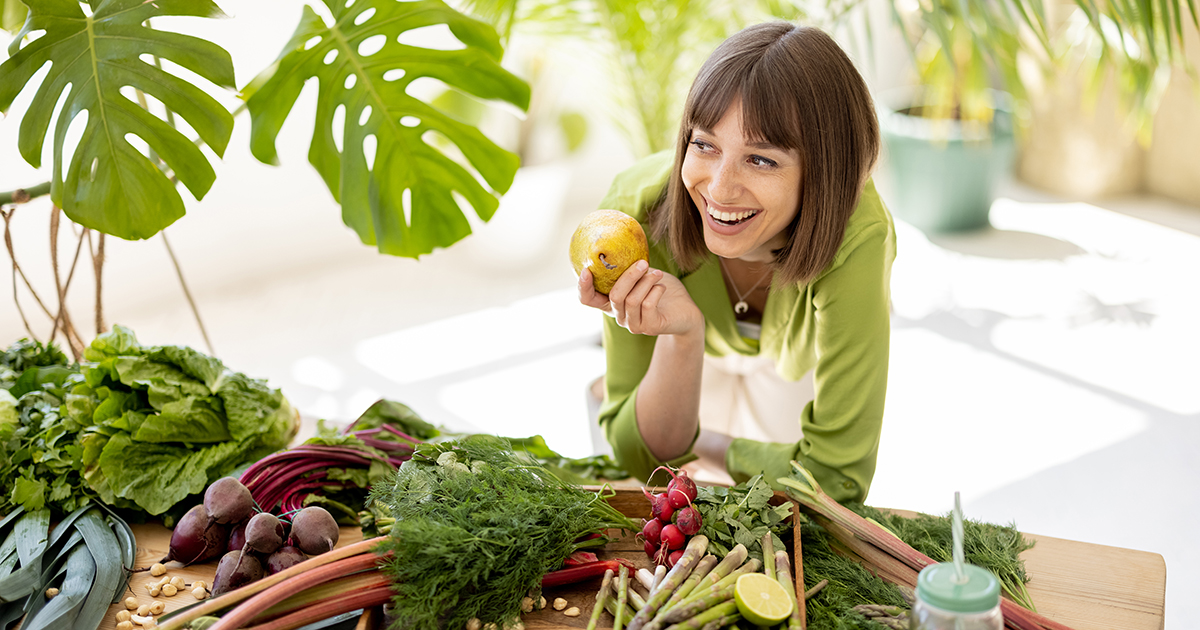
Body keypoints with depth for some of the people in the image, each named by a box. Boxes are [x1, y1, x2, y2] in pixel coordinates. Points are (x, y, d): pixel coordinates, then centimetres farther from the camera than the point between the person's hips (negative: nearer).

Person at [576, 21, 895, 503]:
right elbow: (643, 457, -31)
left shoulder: (855, 240, -44)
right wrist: (682, 335, -48)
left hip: (803, 365, -1)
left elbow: (835, 477, -36)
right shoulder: (637, 212, -38)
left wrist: (706, 446, -21)